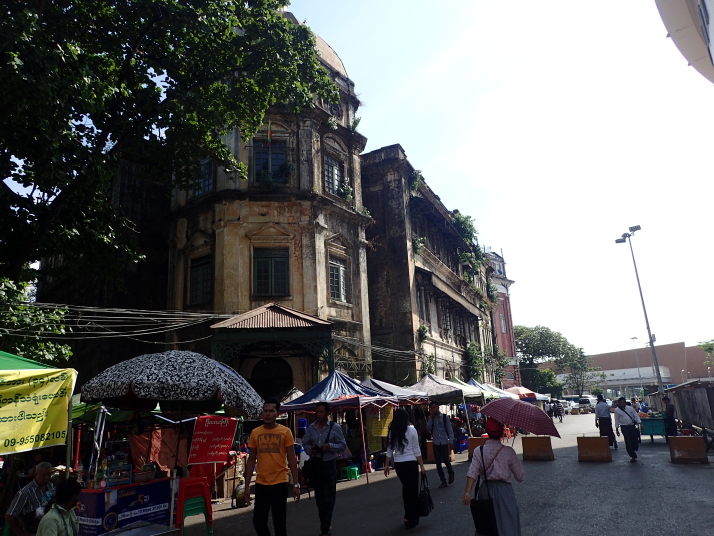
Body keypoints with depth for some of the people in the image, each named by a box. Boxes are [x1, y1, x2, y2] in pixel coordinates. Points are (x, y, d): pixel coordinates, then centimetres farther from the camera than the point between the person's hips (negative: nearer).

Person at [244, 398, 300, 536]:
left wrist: (296, 484, -6)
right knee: (258, 520, 6)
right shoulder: (255, 432, 2)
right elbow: (251, 460, 7)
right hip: (261, 484, 2)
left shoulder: (285, 432, -4)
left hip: (280, 483, -2)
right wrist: (247, 486, 4)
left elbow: (291, 459, -2)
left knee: (279, 522, 7)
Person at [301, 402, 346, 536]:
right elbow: (305, 444, 10)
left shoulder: (335, 427, -8)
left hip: (329, 465, -4)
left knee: (328, 498, -2)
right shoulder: (311, 428, 2)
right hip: (315, 464, 4)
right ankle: (326, 525, 31)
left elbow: (342, 445, -4)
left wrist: (330, 446, -20)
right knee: (319, 497, 14)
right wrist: (310, 449, -11)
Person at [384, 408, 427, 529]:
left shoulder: (392, 432, 2)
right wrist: (421, 465, 1)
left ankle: (409, 516, 25)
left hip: (398, 464, 4)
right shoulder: (411, 430, -6)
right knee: (413, 489, 8)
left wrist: (386, 465, 13)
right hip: (410, 463, -4)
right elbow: (416, 450, -5)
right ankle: (411, 518, 12)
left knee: (406, 488, 20)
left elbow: (389, 450, 5)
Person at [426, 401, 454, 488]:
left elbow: (449, 429, -2)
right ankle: (443, 480, 17)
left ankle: (451, 473, 24)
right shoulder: (431, 418, 5)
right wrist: (430, 417, -12)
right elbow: (428, 428, -7)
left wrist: (451, 440, -9)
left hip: (444, 442, -3)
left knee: (445, 460, -7)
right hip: (435, 443, 3)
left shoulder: (444, 417, -4)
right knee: (438, 462, 5)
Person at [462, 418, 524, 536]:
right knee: (507, 524, 7)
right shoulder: (508, 451, -12)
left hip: (486, 490, 3)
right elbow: (520, 477, -8)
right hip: (504, 491, -3)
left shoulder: (479, 451, -5)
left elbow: (472, 473, -15)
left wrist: (467, 493, -20)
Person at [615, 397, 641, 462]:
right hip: (624, 427, -2)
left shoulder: (630, 408, 4)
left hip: (632, 426, 2)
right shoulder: (617, 410, 0)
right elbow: (617, 420, 5)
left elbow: (636, 416, 6)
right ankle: (633, 456, 5)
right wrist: (617, 429, 5)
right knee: (628, 442, -4)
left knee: (635, 440, -2)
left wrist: (639, 423, -7)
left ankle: (634, 451, 25)